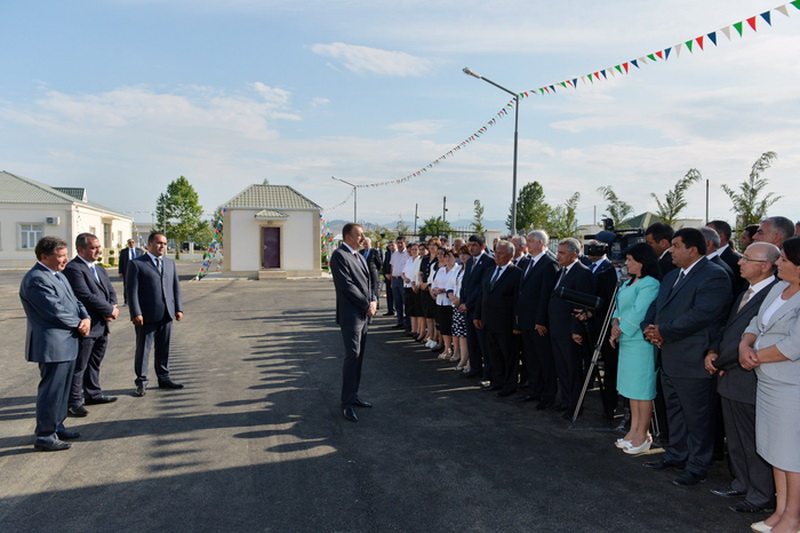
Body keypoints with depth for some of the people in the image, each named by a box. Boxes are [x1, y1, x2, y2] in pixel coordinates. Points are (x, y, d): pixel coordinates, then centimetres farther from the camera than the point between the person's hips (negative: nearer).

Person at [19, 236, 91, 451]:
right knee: (51, 391, -2)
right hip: (52, 345, -10)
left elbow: (74, 301, 15)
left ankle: (56, 427, 31)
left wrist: (86, 318, -4)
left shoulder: (58, 275, 14)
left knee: (62, 389, 18)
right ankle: (44, 437, 9)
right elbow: (55, 310, -22)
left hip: (67, 343, 10)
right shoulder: (36, 279, -17)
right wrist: (78, 324, -9)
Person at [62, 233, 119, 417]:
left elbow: (111, 292, 13)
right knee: (78, 366, 1)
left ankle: (93, 394, 32)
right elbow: (86, 296, -23)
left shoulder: (100, 269, 16)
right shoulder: (73, 269, -15)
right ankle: (74, 402, 10)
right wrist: (110, 310, -14)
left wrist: (112, 308, -8)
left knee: (94, 364, 20)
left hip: (102, 326, 9)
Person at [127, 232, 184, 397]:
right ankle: (141, 382, 14)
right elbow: (132, 290, -7)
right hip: (146, 316, -5)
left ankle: (164, 379, 24)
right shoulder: (136, 264, -2)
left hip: (166, 315, 5)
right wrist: (136, 313, -14)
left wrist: (178, 308, 8)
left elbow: (176, 287, 16)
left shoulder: (170, 263, 15)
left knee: (164, 349, 13)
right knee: (143, 349, 3)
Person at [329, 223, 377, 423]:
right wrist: (367, 305, -12)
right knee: (352, 355, -10)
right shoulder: (339, 255, -11)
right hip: (351, 314, -9)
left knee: (358, 357, 12)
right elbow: (347, 285, -17)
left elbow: (368, 281, 17)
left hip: (364, 314, 9)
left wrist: (373, 301, -1)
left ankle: (353, 395, 22)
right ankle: (347, 403, -3)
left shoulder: (358, 256, 17)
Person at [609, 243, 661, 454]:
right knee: (632, 387, 14)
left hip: (641, 341, -10)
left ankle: (643, 435, 9)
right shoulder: (629, 282, 15)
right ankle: (634, 430, 24)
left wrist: (620, 331, -11)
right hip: (627, 340, 10)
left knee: (643, 389, -1)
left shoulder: (650, 284, -15)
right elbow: (620, 306, 15)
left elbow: (638, 313, -19)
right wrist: (616, 322, -2)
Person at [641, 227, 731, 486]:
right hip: (669, 359, 9)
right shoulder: (672, 276, 15)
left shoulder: (714, 276, -15)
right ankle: (676, 455, 35)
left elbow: (701, 314, -25)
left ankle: (698, 467, 18)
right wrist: (649, 328, -5)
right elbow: (655, 306, 15)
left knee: (696, 417, 4)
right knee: (674, 413, 21)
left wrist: (663, 331, -19)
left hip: (693, 361, -9)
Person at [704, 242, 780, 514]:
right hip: (730, 378, 10)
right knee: (735, 439, 21)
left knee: (754, 441, 6)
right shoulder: (746, 292, 12)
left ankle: (762, 495, 22)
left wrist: (719, 362, -12)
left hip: (748, 381, -9)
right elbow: (729, 328, 16)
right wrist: (712, 351, -1)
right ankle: (742, 483, 37)